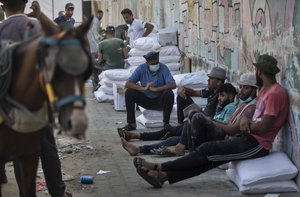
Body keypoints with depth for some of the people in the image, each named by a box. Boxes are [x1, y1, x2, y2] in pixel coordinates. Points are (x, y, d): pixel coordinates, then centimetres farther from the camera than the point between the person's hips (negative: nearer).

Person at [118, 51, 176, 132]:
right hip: (146, 100, 2)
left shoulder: (163, 68, -15)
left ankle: (166, 123, -19)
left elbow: (173, 85, -26)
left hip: (160, 101, -2)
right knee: (129, 92, -19)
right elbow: (127, 84, -18)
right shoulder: (141, 68, -10)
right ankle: (131, 124, -12)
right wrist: (144, 88, -33)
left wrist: (155, 89, -33)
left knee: (169, 93, -31)